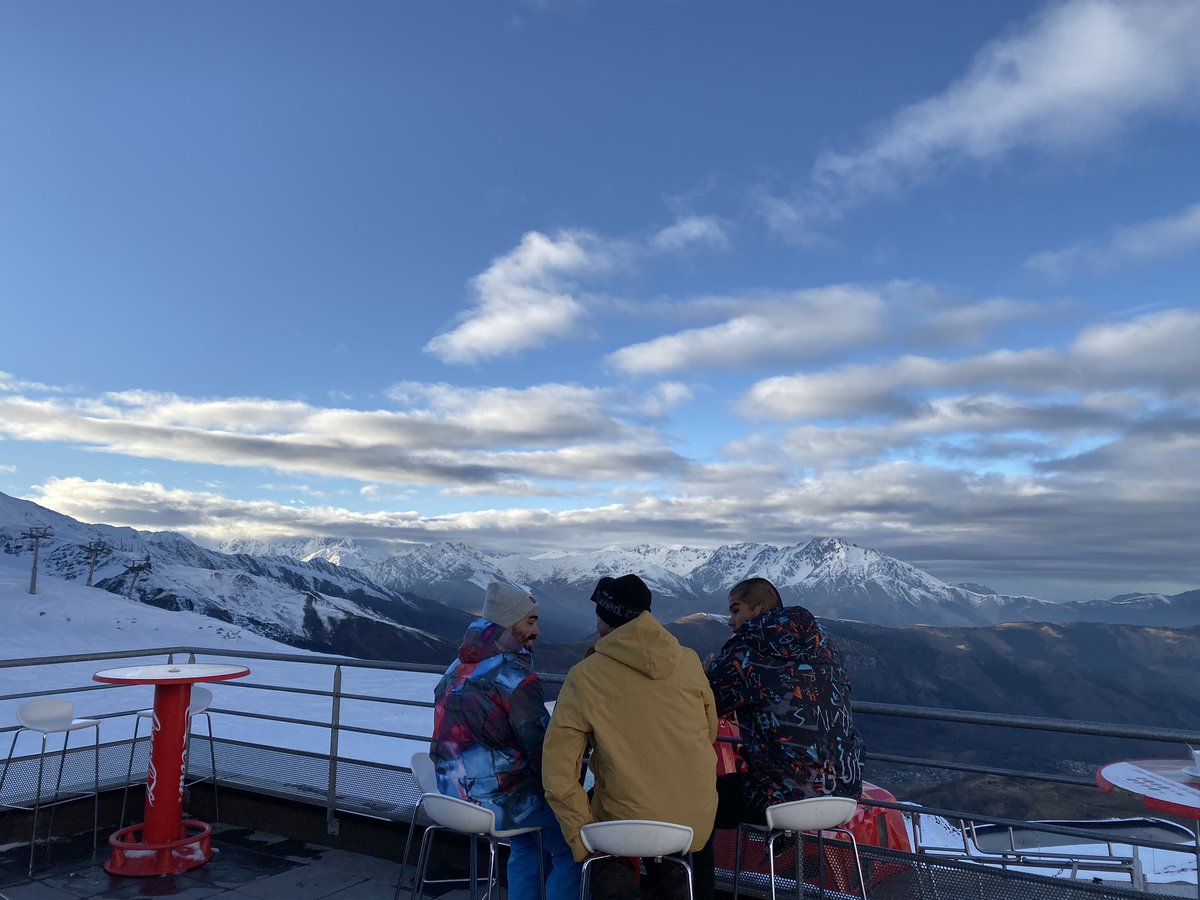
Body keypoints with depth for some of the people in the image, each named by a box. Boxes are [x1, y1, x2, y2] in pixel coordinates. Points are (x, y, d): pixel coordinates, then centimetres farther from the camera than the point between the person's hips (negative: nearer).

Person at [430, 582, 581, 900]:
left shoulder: (455, 670, 7)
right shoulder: (514, 675, -19)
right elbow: (542, 749, -17)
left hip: (454, 800, 8)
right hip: (501, 803, -8)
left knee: (527, 846, 30)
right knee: (572, 849, 11)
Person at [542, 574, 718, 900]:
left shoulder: (584, 676, -13)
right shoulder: (689, 661, -5)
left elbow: (558, 774, -14)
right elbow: (709, 732, 9)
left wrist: (582, 842, -6)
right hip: (697, 825, 4)